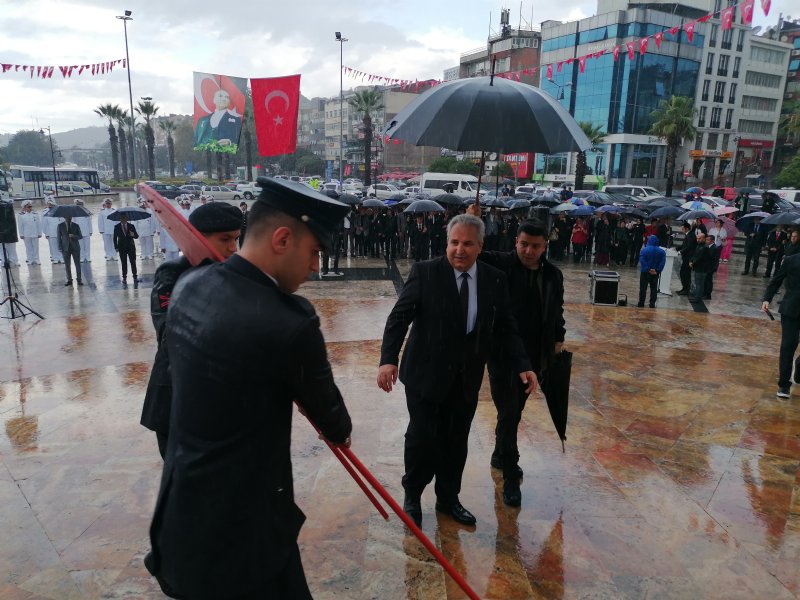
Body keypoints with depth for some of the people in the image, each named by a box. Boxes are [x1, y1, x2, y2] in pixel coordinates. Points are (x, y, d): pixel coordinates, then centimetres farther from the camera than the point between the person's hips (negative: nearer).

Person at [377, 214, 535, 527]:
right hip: (426, 372, -3)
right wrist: (388, 359, -25)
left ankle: (448, 499, 35)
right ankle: (412, 497, 29)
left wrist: (523, 365, -5)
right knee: (421, 437, 4)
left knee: (456, 441, 14)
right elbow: (399, 317, -13)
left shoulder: (495, 280, -1)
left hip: (466, 376, 3)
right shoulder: (425, 272, -10)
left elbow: (506, 327, 5)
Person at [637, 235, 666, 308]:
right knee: (654, 288, 10)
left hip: (645, 272, -2)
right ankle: (652, 304, 10)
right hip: (655, 273, 2)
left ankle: (641, 303, 6)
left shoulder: (645, 250, -9)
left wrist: (648, 269, -15)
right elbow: (663, 262, -8)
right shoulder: (662, 251, -1)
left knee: (643, 288, 5)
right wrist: (657, 270, -10)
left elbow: (642, 261, -17)